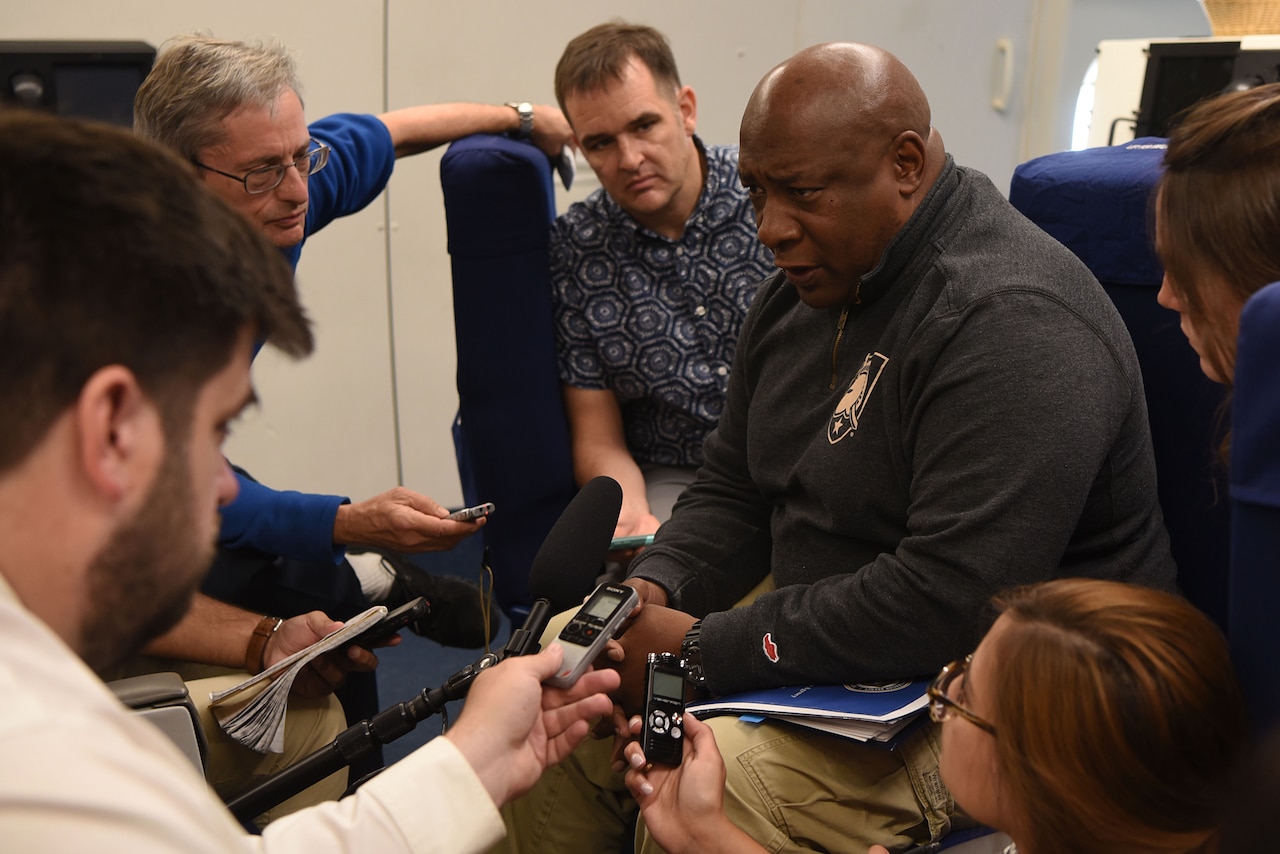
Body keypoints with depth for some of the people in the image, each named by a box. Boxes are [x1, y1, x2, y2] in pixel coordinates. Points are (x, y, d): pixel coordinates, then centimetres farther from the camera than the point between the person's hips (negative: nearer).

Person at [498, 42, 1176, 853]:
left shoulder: (1014, 325, -24)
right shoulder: (807, 285, 7)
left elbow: (951, 601, -31)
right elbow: (732, 493, 14)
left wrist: (705, 650, -25)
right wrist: (654, 585, -7)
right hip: (822, 618, 9)